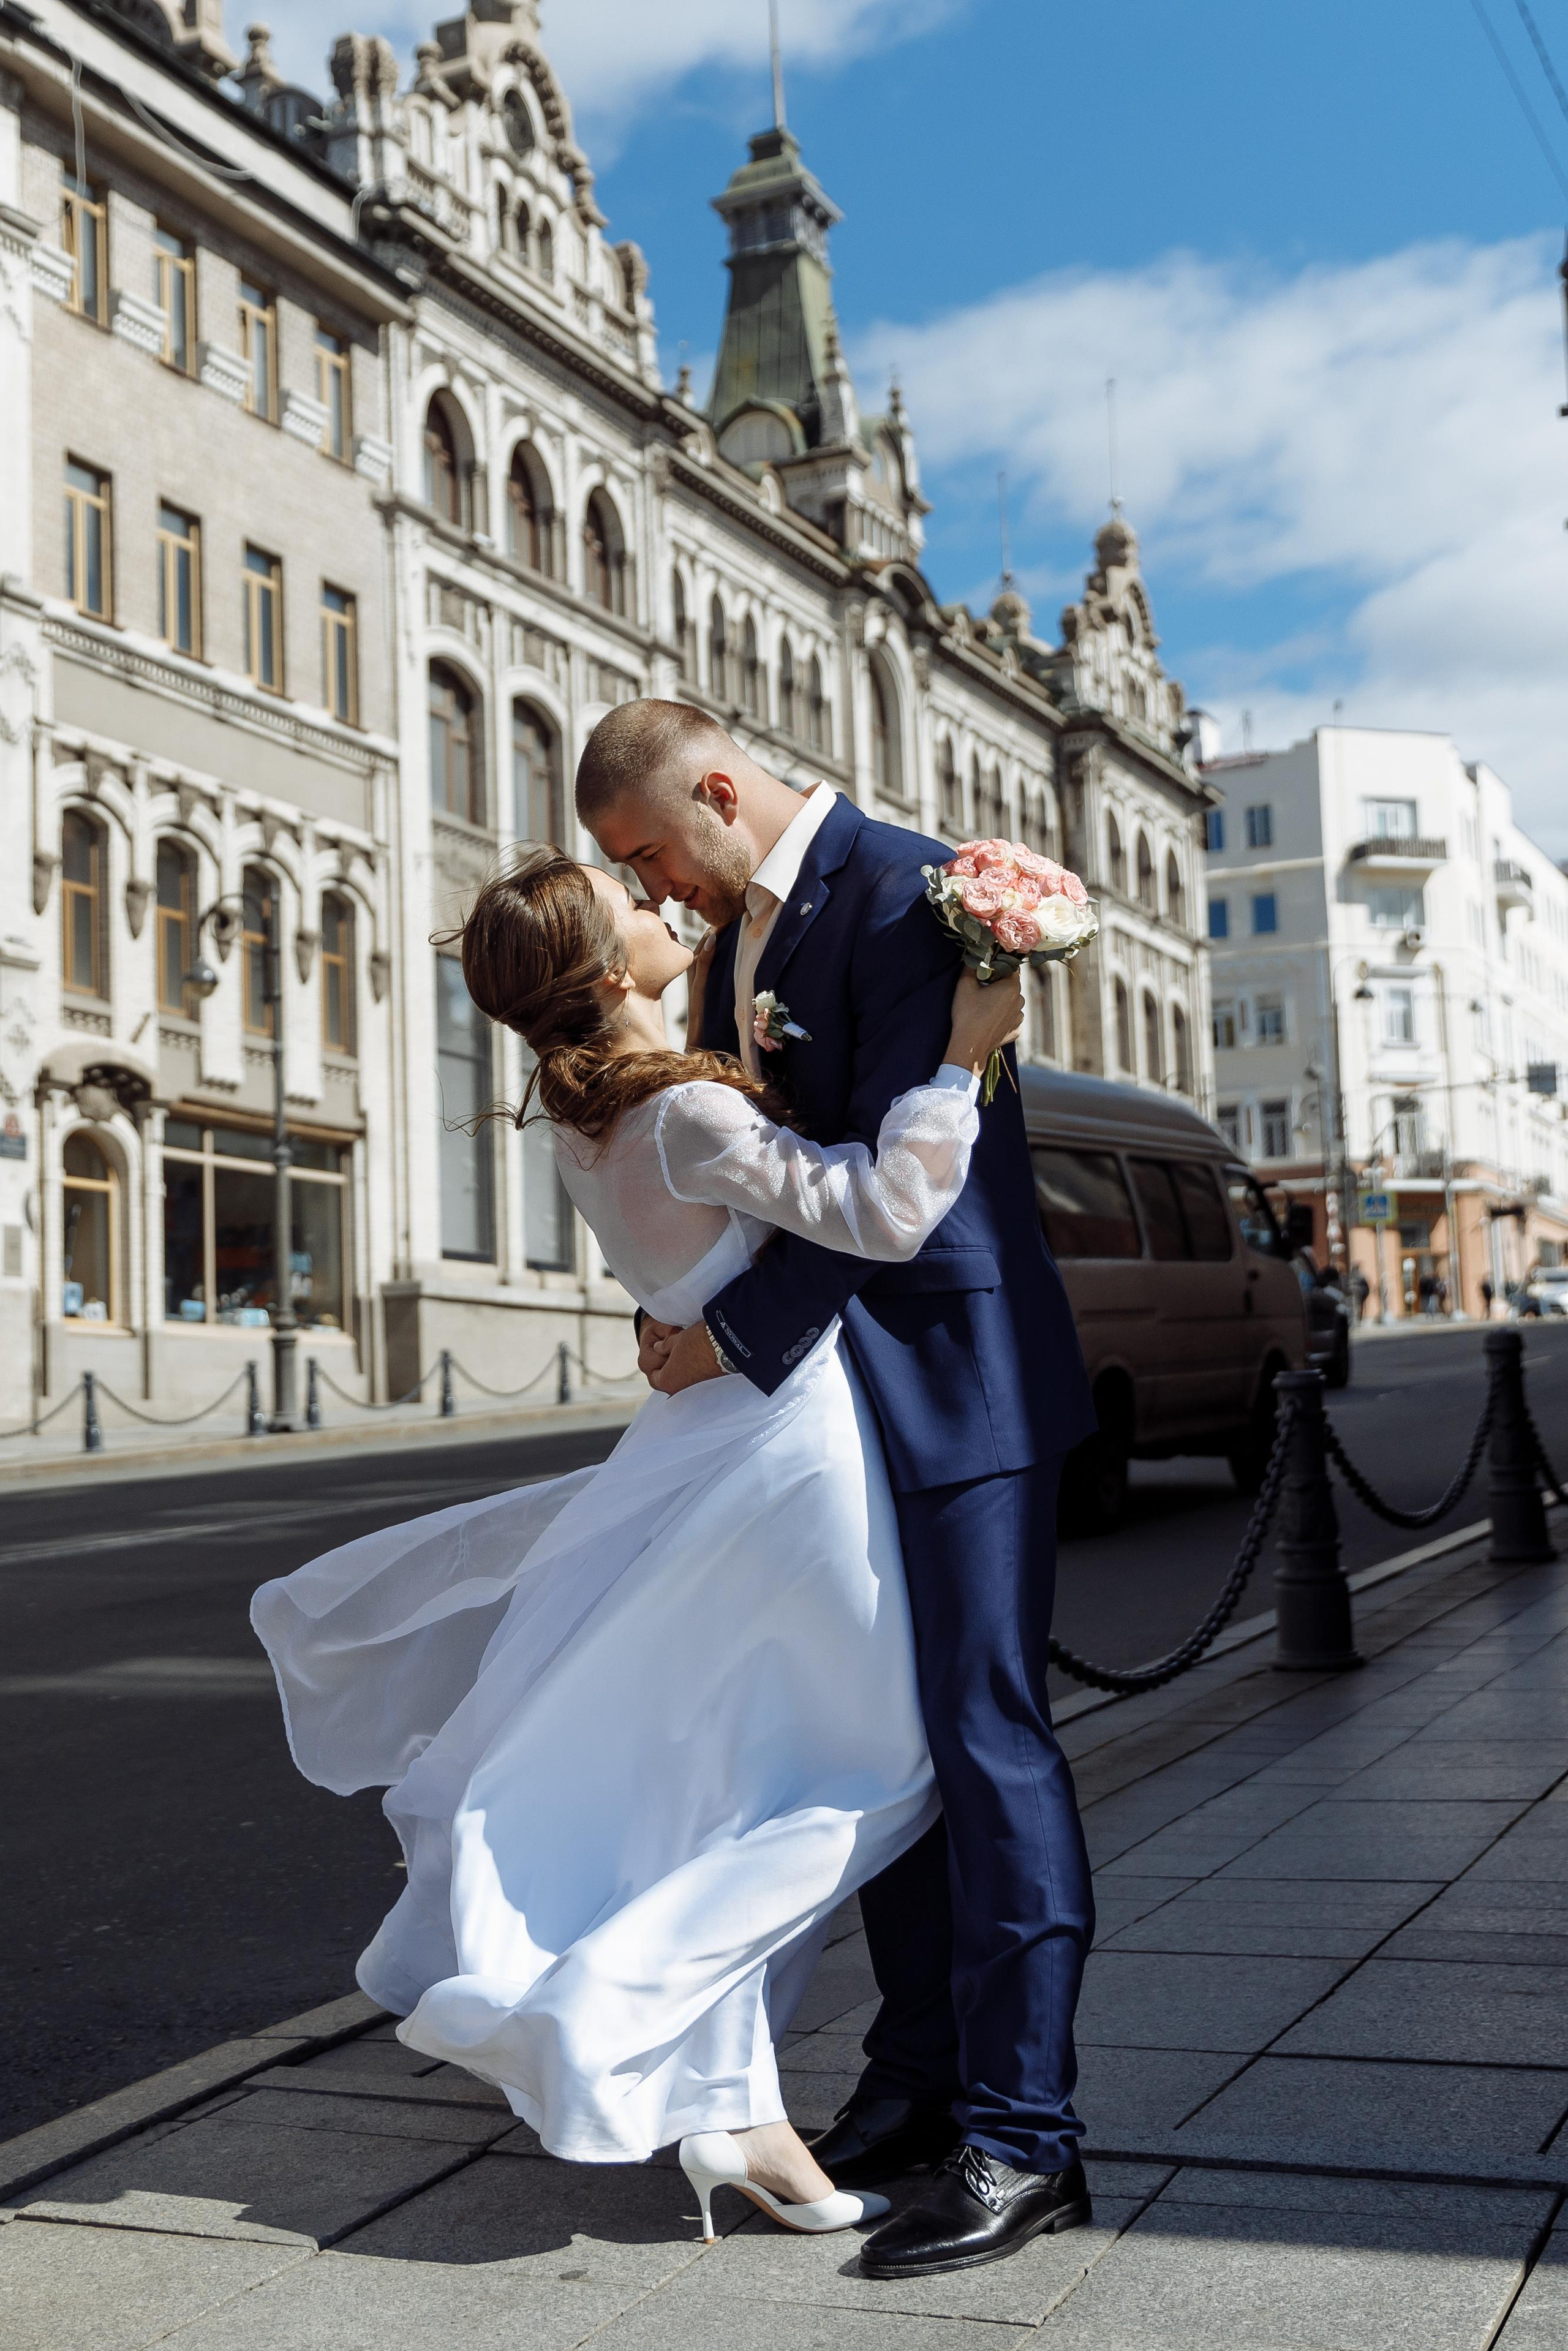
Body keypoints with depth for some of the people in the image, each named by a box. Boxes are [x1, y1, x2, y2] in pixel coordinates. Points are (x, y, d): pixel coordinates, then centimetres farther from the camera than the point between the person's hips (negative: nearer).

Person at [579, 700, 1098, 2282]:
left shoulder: (897, 892, -15)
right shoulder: (737, 930, 13)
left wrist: (737, 1336, -16)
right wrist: (692, 1321, 4)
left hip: (950, 1374, -9)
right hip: (828, 1380, 9)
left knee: (985, 1738, -6)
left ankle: (1021, 2137, 1)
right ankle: (919, 2078, 24)